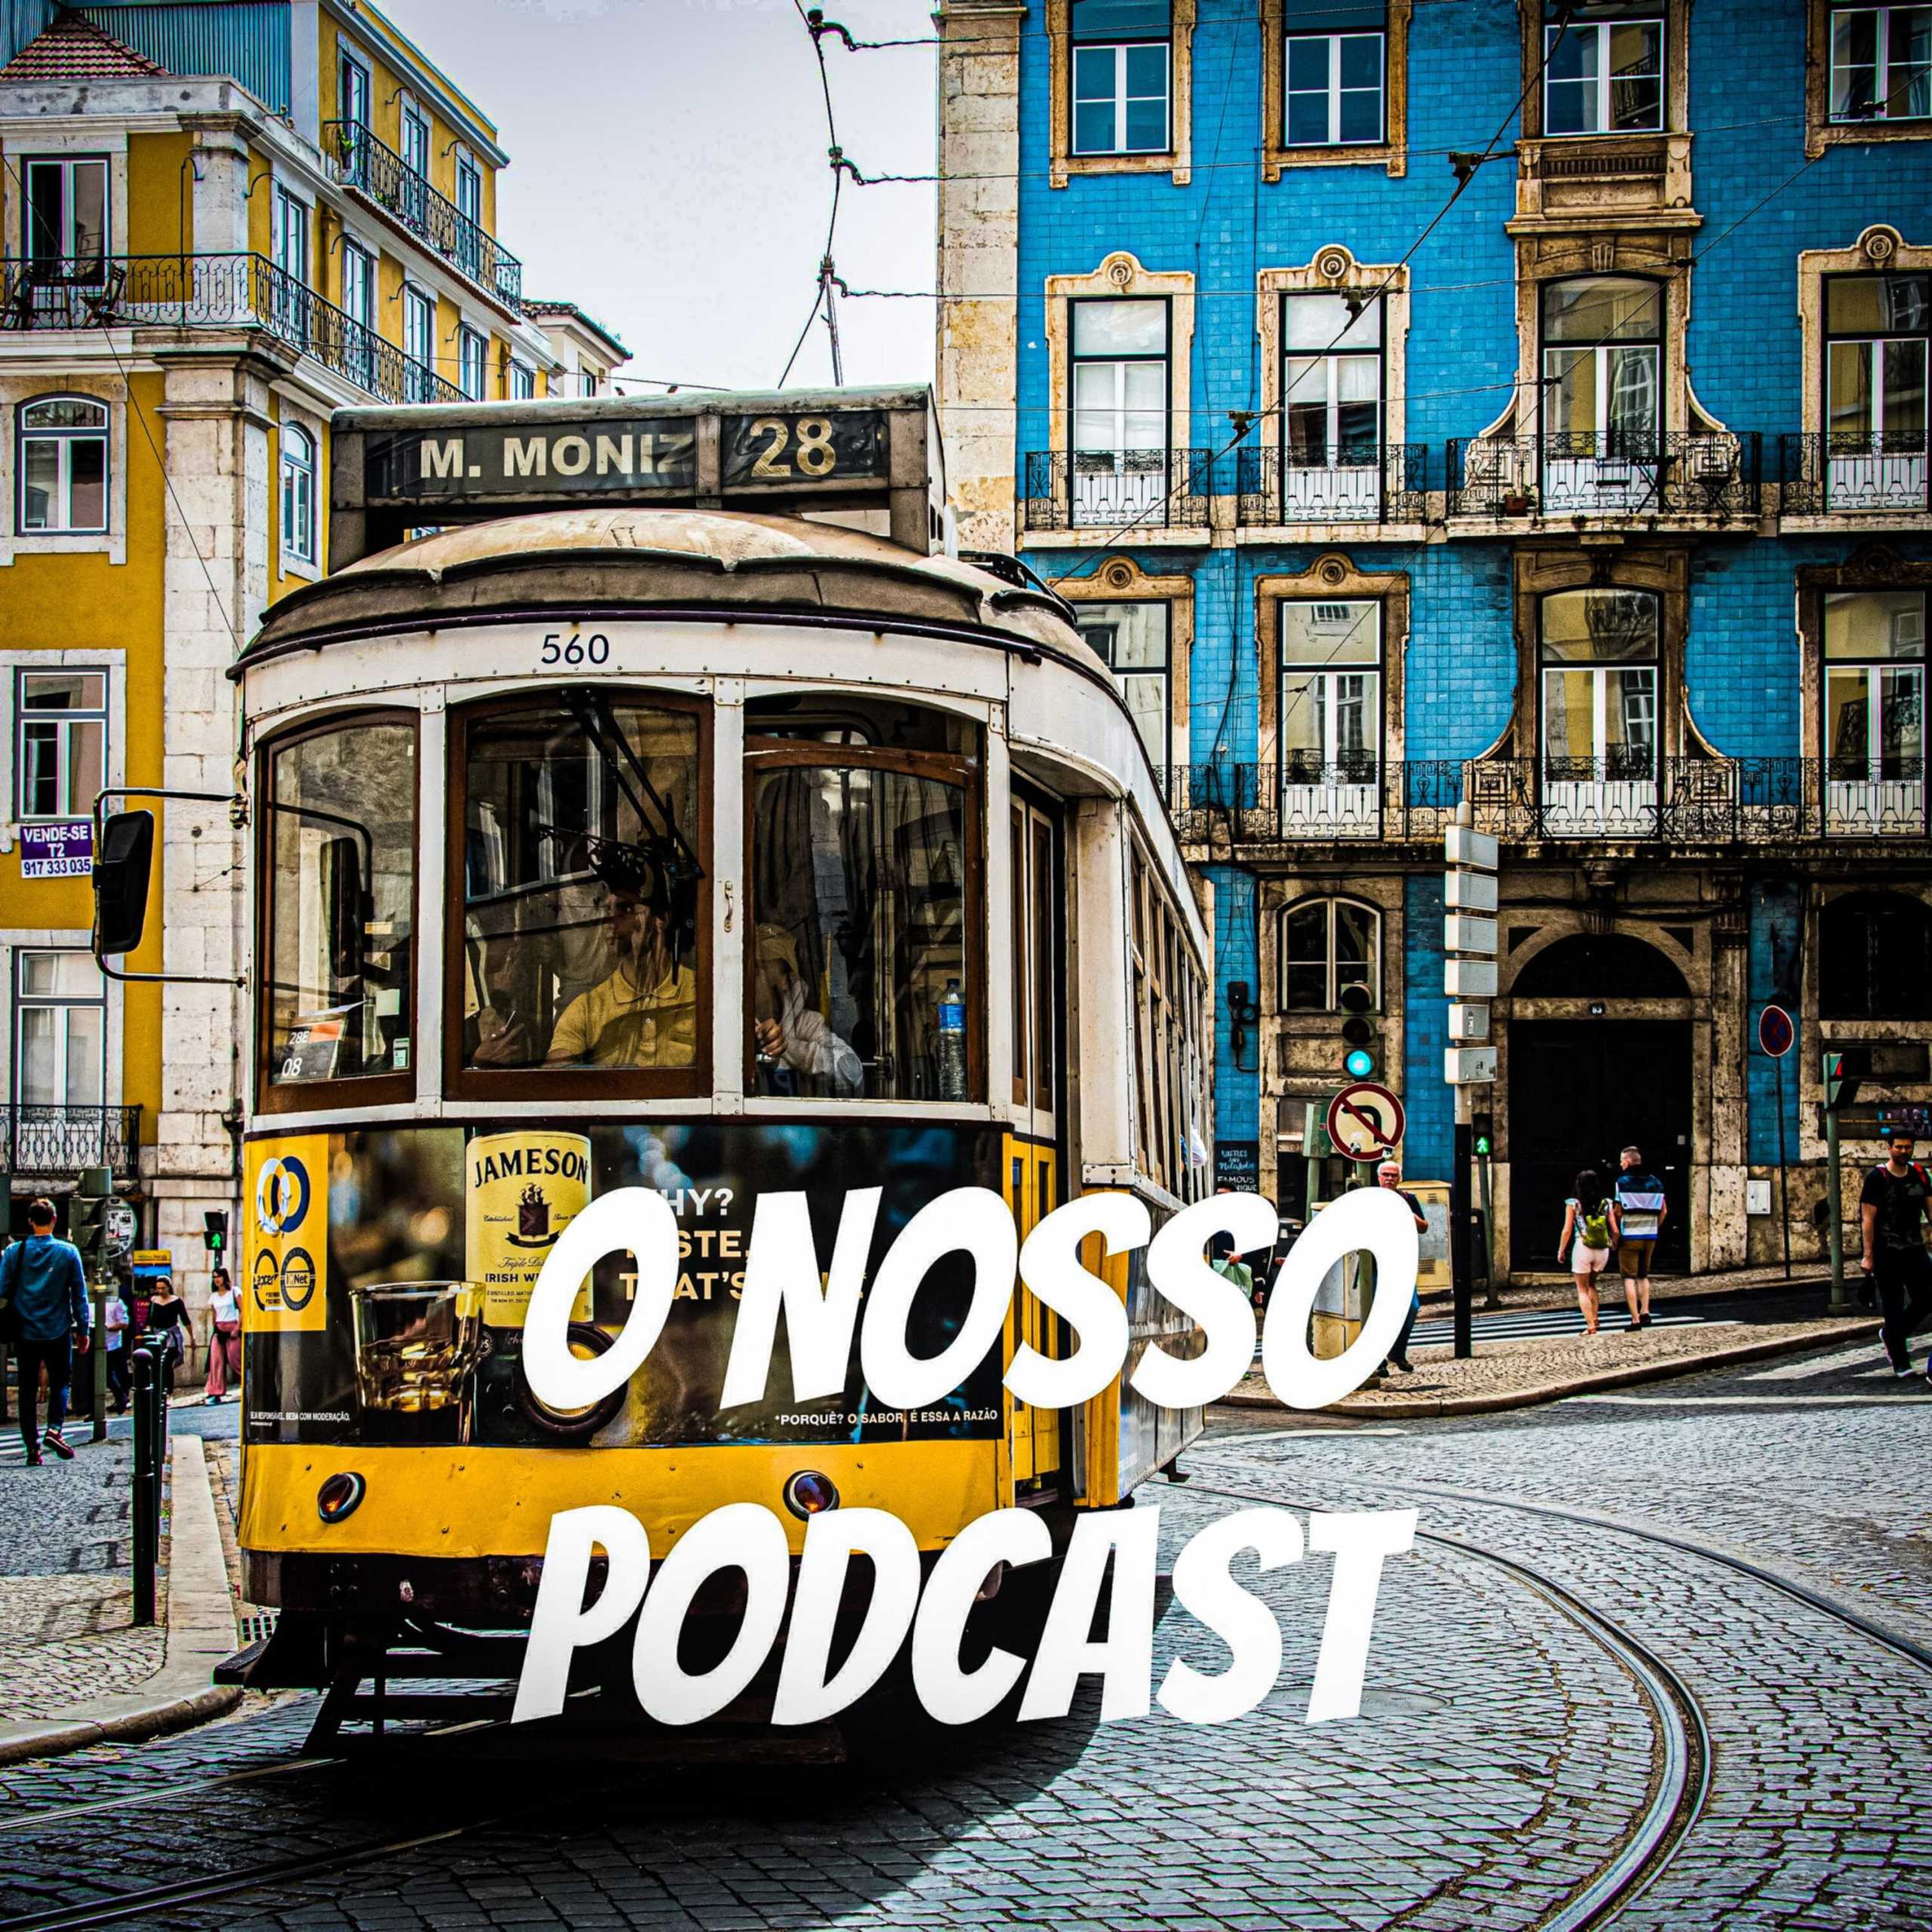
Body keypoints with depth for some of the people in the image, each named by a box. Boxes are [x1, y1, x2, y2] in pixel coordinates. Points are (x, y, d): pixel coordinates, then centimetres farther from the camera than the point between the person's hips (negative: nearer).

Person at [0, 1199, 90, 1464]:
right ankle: (54, 1429, -12)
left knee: (28, 1390, 8)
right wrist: (82, 1330, 6)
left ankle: (33, 1447, 4)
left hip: (25, 1331, 1)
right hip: (58, 1332, -1)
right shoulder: (68, 1252, -4)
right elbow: (79, 1294, -1)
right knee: (59, 1383, 12)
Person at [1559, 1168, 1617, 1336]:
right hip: (1602, 1250, 3)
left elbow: (1567, 1230, -7)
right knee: (1591, 1284, 26)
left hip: (1582, 1248, -3)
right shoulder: (1606, 1204, 1)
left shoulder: (1574, 1204, -4)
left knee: (1582, 1289, 7)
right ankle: (1594, 1318, 16)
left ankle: (1590, 1325, -4)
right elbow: (1615, 1230, -1)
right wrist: (1614, 1244, 20)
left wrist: (1561, 1250, 5)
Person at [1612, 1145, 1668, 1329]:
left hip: (1629, 1236, -5)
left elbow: (1618, 1212, -12)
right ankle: (1645, 1312, 8)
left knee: (1629, 1278, 0)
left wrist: (1615, 1236, -2)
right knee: (1643, 1275, 20)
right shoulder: (1655, 1182, 7)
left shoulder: (1623, 1182, -9)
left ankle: (1635, 1319, -6)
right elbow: (1663, 1211, 8)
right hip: (1650, 1236, 5)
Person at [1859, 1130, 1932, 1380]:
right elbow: (1868, 1219, -8)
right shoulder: (1877, 1178, -8)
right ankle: (1899, 1361, 10)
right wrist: (1868, 1256, -11)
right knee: (1893, 1307, 1)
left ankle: (1893, 1334, 26)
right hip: (1886, 1252, -5)